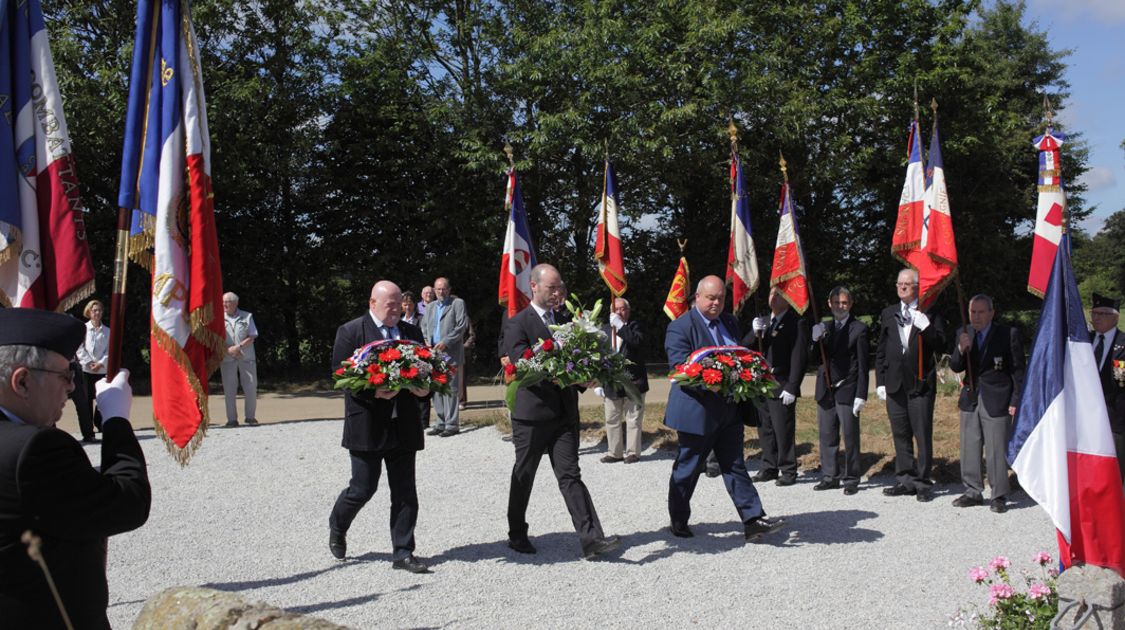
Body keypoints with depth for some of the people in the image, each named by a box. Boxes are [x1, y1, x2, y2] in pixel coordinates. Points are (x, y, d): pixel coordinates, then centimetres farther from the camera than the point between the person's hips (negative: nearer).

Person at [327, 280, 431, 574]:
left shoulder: (412, 332, 12)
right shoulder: (350, 332, -3)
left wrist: (423, 387, -8)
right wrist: (373, 392, -21)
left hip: (403, 425, 4)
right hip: (367, 425, -4)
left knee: (405, 492, 5)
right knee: (363, 489, 2)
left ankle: (403, 553, 13)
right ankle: (337, 528, 31)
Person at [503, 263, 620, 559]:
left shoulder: (564, 320, 13)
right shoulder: (517, 324, -6)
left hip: (565, 412, 4)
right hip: (531, 413, -4)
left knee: (570, 475, 0)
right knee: (524, 477, 10)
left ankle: (590, 538, -7)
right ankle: (517, 534, 26)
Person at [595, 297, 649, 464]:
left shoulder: (634, 326, 0)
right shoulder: (605, 330, 9)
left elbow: (638, 342, -21)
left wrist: (620, 325, -23)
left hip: (633, 382, -4)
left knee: (633, 419, 2)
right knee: (611, 420, 8)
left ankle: (632, 452, 10)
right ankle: (615, 452, 16)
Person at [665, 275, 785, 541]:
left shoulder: (730, 322, 13)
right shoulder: (680, 327, -11)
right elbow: (679, 366, -18)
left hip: (729, 409, 6)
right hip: (696, 410, -6)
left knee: (735, 466, 6)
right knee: (687, 469, 7)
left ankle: (753, 520, 4)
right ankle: (678, 521, 22)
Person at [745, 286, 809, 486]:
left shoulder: (797, 324, -7)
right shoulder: (763, 322, 15)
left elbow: (799, 358, -11)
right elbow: (744, 347, 8)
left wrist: (791, 388, -16)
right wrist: (755, 333, -12)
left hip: (781, 388, -7)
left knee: (783, 431, -3)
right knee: (765, 430, 12)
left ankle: (788, 472, 7)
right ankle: (769, 468, 22)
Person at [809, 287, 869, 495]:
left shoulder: (858, 329, -3)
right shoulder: (823, 327, 13)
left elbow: (863, 365, -5)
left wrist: (861, 395, -11)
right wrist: (816, 340, -13)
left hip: (847, 390, -5)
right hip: (825, 390, 5)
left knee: (850, 437, -1)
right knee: (827, 436, 10)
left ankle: (851, 479, 8)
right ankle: (830, 476, 20)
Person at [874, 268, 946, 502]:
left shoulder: (929, 314, 0)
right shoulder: (888, 314, 14)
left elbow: (940, 345, -6)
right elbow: (881, 350, 14)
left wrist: (926, 327, -22)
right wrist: (880, 381, 9)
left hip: (920, 383, -4)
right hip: (894, 383, 5)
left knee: (923, 434, -2)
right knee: (900, 434, 9)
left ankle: (923, 482, 5)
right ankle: (906, 480, 17)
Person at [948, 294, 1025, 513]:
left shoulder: (1009, 334, -5)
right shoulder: (964, 334, 8)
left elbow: (1018, 370, -3)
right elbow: (955, 367, 5)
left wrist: (1015, 401, -8)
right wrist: (961, 349, -15)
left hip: (996, 402, -5)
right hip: (970, 399, 5)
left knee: (997, 451, -3)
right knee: (969, 448, 10)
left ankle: (999, 497, 8)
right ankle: (973, 492, 22)